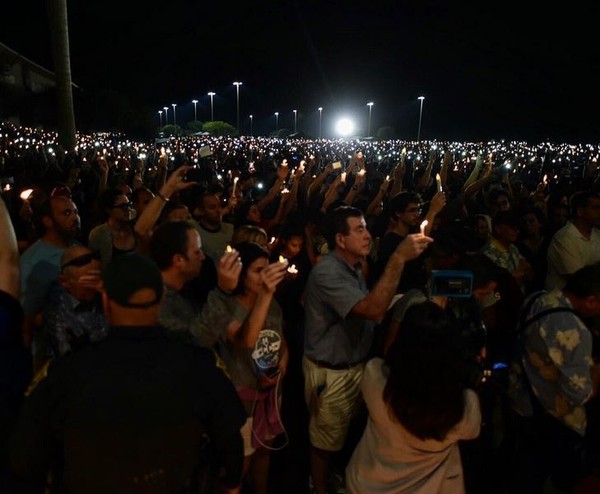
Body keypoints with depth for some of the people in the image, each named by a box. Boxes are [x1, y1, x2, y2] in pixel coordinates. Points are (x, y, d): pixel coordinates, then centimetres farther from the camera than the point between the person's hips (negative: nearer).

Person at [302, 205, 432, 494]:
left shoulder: (354, 267, 6)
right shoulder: (326, 273, -27)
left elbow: (372, 309, 9)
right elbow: (373, 310, -39)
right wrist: (398, 258, -41)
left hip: (356, 366, 9)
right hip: (330, 373, -8)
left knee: (347, 434, 27)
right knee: (325, 441, 14)